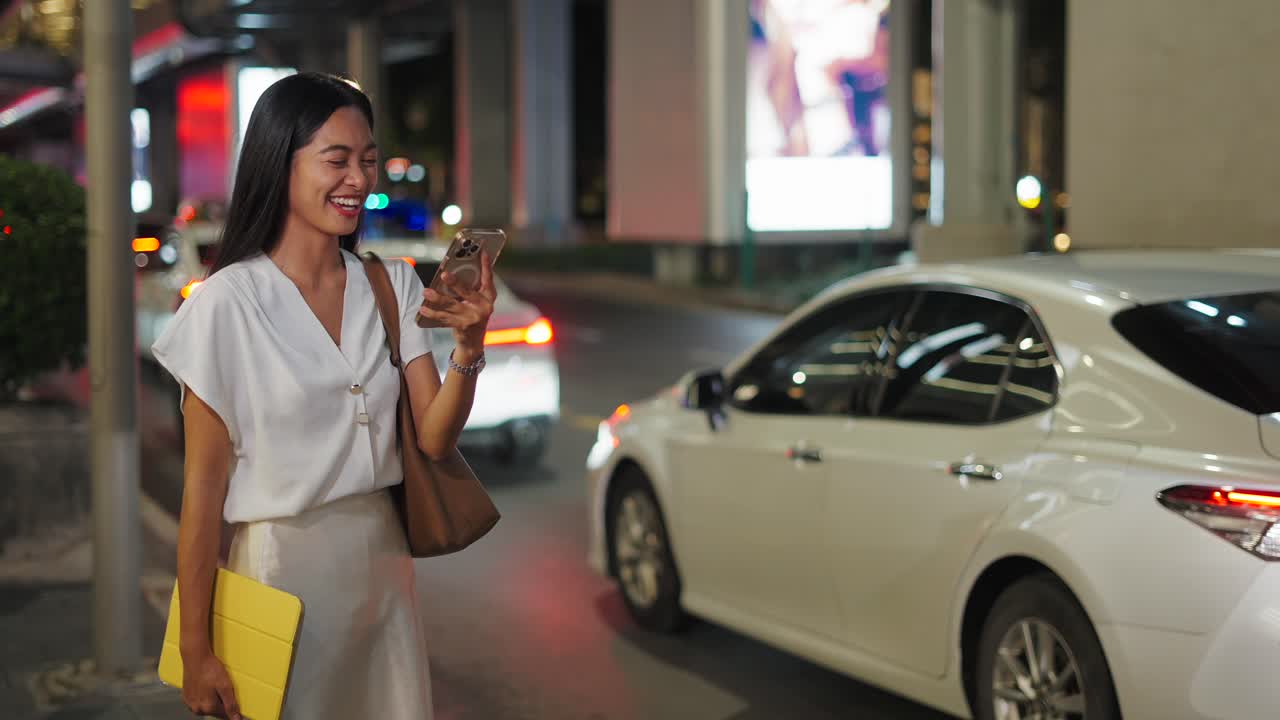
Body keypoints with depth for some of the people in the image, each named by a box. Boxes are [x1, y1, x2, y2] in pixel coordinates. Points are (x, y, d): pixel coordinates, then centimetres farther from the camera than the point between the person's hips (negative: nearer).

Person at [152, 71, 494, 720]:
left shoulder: (394, 288, 4)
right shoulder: (229, 302, -11)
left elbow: (434, 439, -3)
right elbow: (203, 487, -10)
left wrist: (469, 342, -20)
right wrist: (195, 648, -9)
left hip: (384, 566, 5)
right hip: (282, 571, -5)